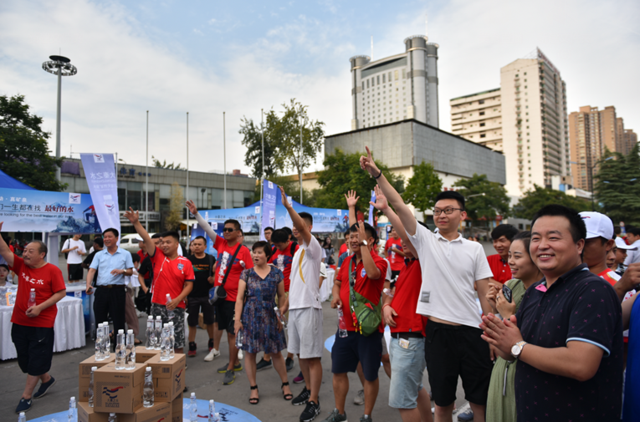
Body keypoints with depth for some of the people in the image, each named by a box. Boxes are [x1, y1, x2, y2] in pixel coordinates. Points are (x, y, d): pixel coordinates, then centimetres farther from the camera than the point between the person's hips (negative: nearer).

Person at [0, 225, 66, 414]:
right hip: (19, 322, 6)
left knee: (36, 360, 2)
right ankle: (46, 379, 38)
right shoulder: (21, 266, 4)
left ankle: (26, 396, 15)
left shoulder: (52, 270, -11)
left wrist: (40, 307, -20)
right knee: (24, 358, 16)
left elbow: (61, 293, -12)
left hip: (42, 323, -6)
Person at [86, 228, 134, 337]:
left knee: (118, 321, 1)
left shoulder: (125, 254, 6)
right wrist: (88, 284, -16)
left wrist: (122, 271, -15)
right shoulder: (99, 255, 12)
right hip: (101, 290, 2)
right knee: (100, 321, 7)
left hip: (118, 290, -2)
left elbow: (130, 271, 6)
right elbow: (92, 270, 1)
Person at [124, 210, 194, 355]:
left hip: (176, 306, -1)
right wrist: (136, 223, -22)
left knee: (177, 342, 5)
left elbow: (189, 285, -2)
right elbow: (146, 239, -10)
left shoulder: (185, 263, -1)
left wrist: (177, 300, -15)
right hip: (157, 305, 2)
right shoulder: (157, 256, 3)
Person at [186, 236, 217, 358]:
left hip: (207, 295, 0)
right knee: (192, 322, 7)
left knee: (209, 321, 10)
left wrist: (213, 279, -15)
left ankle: (212, 343, 28)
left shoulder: (211, 259, 2)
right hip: (192, 296, 0)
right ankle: (192, 346, 19)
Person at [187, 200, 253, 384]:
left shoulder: (243, 250, -11)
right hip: (219, 294, 6)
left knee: (232, 332, 0)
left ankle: (230, 369, 10)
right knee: (229, 331, 16)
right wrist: (196, 213, -5)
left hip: (234, 298, -6)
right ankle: (235, 362, 31)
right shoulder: (221, 244, 5)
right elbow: (207, 229, 2)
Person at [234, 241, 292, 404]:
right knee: (250, 352, 5)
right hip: (250, 316, 0)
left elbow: (281, 296, 8)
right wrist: (237, 319, -8)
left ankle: (285, 384, 25)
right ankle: (254, 389, 21)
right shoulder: (247, 274, 0)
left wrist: (281, 314, 0)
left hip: (270, 316, 0)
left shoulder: (276, 273, 1)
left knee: (276, 352, 7)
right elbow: (240, 298, -1)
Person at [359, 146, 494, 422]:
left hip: (472, 332, 1)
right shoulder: (425, 240, 2)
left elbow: (485, 293, 4)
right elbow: (399, 206, -8)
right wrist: (376, 174, -15)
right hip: (438, 330, 0)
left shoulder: (474, 249, 4)